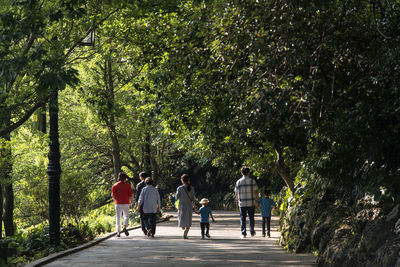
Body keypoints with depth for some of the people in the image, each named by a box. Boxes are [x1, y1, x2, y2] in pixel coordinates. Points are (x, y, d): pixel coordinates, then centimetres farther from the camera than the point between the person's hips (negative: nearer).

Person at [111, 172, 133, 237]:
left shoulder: (115, 185, 0)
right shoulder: (127, 185, -2)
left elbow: (113, 195, -2)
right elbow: (131, 195, -3)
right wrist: (131, 201, 14)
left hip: (118, 203, 1)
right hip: (126, 203, -1)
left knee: (118, 218, 8)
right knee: (126, 216, 11)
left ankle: (118, 232, 3)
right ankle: (125, 227, -16)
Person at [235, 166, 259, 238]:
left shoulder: (238, 182, -1)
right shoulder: (252, 181, -4)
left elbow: (236, 193, 6)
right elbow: (256, 192, -2)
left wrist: (237, 200, 24)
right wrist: (257, 200, 12)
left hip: (242, 203, 0)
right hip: (251, 203, 0)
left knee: (243, 218, 4)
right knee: (251, 218, 13)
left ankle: (243, 233, -1)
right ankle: (252, 232, 19)